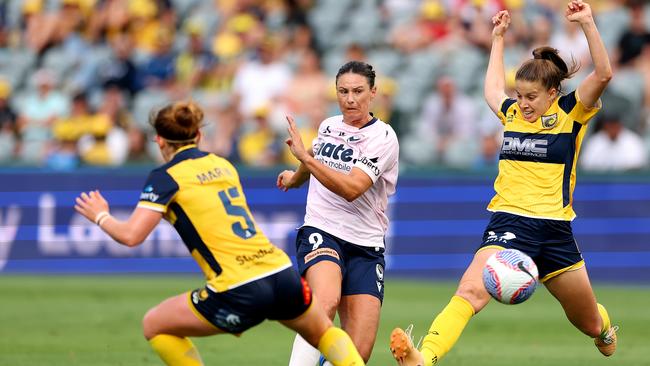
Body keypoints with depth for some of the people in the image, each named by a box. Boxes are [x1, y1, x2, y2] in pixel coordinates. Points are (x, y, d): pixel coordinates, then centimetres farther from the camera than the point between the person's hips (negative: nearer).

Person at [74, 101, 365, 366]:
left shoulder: (166, 176, -1)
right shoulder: (224, 165, 18)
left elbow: (131, 235, -8)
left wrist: (101, 216, 11)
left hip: (239, 294, -6)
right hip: (284, 277, 6)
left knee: (154, 325, 15)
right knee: (323, 332, 32)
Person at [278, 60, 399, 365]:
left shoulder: (383, 137, -5)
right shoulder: (328, 126, 9)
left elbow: (351, 188, -20)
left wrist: (305, 157, -23)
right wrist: (295, 177, 52)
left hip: (365, 246, -1)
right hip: (320, 233, 1)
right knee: (326, 301, -35)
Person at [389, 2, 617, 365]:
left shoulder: (570, 113, 0)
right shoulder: (513, 113, 11)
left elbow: (603, 74, -15)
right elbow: (493, 89, 35)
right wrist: (498, 37, 37)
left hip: (555, 229, -1)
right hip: (508, 223, 1)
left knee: (589, 324, 15)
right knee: (471, 291, -27)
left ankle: (605, 328, 54)